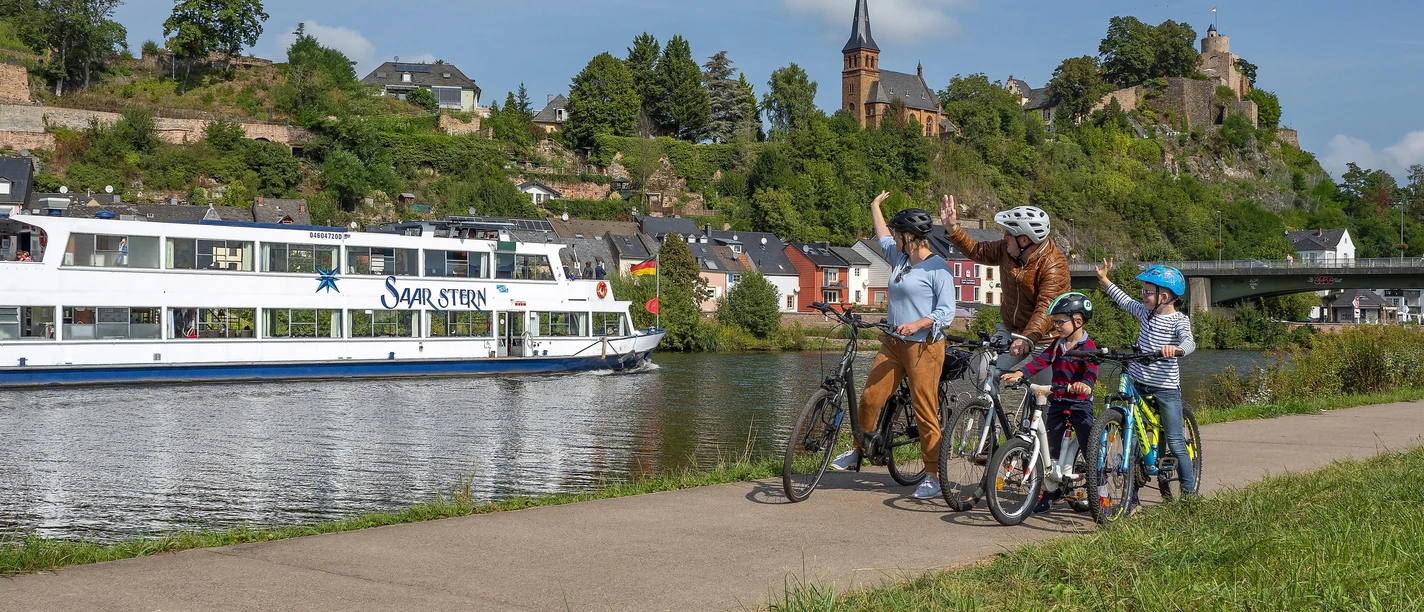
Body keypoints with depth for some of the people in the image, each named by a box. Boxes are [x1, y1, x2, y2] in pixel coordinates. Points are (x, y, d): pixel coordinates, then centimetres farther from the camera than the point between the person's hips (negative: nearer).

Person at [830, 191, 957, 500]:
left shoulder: (938, 267, -10)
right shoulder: (899, 258, 13)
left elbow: (946, 313, -13)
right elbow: (883, 237, 36)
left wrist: (917, 324, -27)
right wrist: (875, 207, 46)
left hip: (924, 347, -8)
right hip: (893, 344, 8)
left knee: (925, 412, -5)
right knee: (869, 399, 7)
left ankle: (933, 476, 3)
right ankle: (857, 452, 26)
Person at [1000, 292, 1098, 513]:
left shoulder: (1088, 347, -9)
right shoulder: (1058, 345, 10)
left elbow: (1091, 371, -23)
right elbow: (1041, 361, -1)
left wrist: (1085, 385, -44)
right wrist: (1019, 373, -17)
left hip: (1080, 403, -6)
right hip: (1057, 401, 6)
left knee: (1089, 449, -3)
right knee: (1051, 448, 9)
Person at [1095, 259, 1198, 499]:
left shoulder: (1179, 320, -9)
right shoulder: (1145, 312, 8)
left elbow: (1189, 342, -27)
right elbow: (1124, 300, 25)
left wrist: (1177, 349, -48)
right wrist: (1103, 279, 29)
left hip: (1166, 388, -6)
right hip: (1140, 385, 6)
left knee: (1175, 442, -2)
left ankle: (1190, 492, 10)